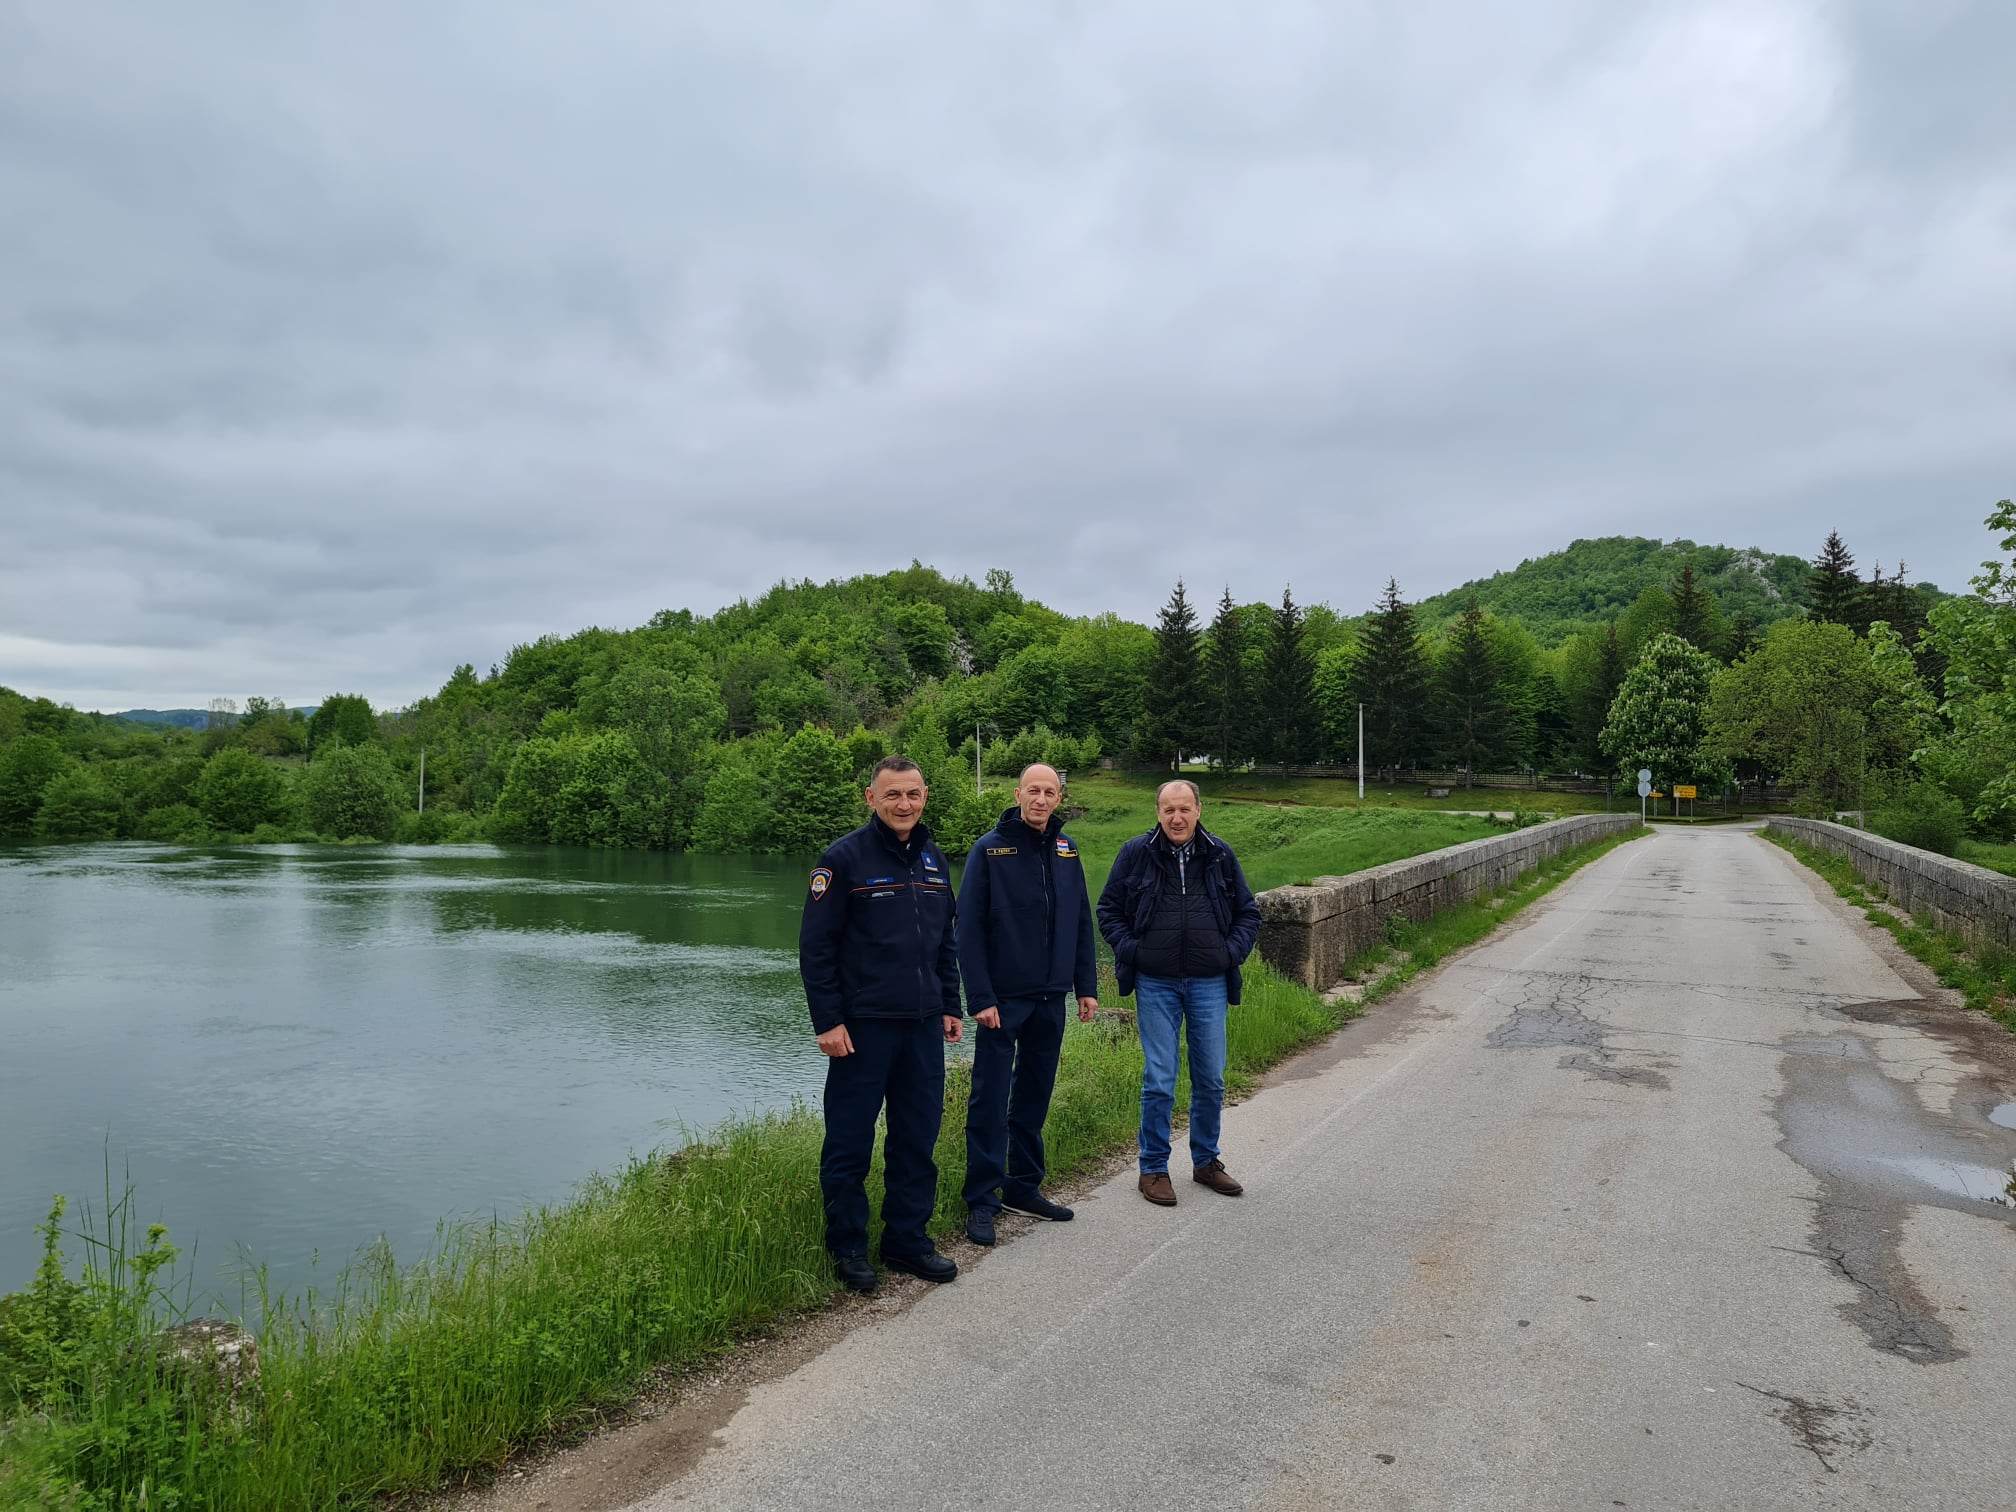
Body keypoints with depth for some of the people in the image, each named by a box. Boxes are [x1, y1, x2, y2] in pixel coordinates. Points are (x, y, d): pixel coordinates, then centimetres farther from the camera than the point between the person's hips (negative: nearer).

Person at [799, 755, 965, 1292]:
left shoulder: (933, 859, 11)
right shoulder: (844, 858, -9)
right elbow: (815, 946, -9)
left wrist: (950, 1006, 14)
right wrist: (828, 1021, -13)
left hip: (924, 1026, 6)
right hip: (863, 1027, -5)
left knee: (918, 1140, 11)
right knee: (850, 1145, 4)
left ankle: (907, 1238, 25)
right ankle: (848, 1247, 19)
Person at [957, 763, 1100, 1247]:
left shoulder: (1066, 851, 8)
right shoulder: (990, 849, -8)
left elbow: (1082, 924, 13)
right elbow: (970, 930, -10)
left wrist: (1088, 986, 7)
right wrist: (980, 997, -15)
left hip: (1050, 998, 5)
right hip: (1003, 999, -5)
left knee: (1034, 1098, 14)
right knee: (990, 1101, -1)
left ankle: (1024, 1187, 25)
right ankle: (982, 1200, 8)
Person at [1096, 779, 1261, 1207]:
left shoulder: (1220, 855, 5)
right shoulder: (1136, 853, -1)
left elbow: (1248, 913, 14)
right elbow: (1108, 911, 7)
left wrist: (1233, 952, 0)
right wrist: (1131, 951, -5)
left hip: (1209, 983, 2)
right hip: (1156, 984, -2)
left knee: (1211, 1079, 10)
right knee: (1159, 1080, -1)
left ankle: (1206, 1160, 27)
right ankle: (1153, 1169, 13)